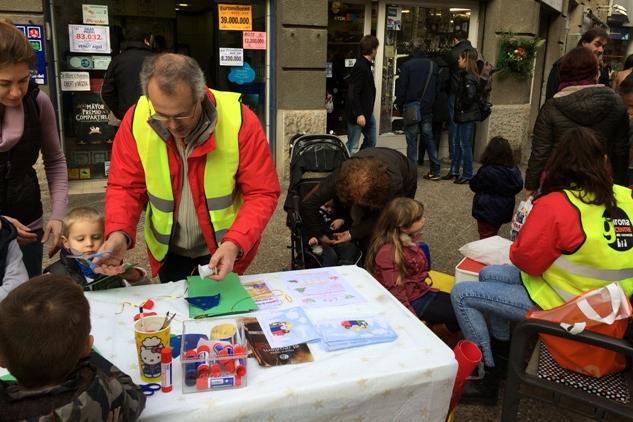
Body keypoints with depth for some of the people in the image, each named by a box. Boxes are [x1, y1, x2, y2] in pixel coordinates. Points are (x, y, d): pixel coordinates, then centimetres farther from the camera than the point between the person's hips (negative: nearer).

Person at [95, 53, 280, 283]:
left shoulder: (239, 121, -25)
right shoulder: (136, 120, -18)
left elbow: (262, 194, -20)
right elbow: (125, 187, -9)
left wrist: (235, 243, -34)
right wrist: (119, 233, -27)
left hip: (223, 248, -2)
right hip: (167, 248, 3)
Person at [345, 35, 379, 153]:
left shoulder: (366, 65, 12)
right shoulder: (360, 67, -19)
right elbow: (353, 93, -24)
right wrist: (359, 114, -25)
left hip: (367, 112, 10)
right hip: (358, 114, -10)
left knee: (371, 141, 17)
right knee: (352, 146, -1)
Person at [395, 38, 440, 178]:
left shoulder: (407, 65, -10)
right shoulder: (432, 65, 3)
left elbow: (401, 89, -9)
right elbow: (437, 88, 7)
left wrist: (400, 106, 2)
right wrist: (431, 103, 15)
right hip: (427, 109, 4)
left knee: (412, 140, 2)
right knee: (429, 139, 12)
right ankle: (435, 171, 15)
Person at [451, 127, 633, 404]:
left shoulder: (554, 205, -26)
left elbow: (525, 259, -17)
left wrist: (528, 229, -1)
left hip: (561, 306, -8)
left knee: (461, 294, 0)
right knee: (489, 275, 21)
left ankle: (488, 375, 9)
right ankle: (501, 353, 31)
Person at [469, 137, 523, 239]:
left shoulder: (486, 171, -24)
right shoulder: (514, 170, -10)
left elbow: (474, 186, -9)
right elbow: (519, 187, 5)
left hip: (487, 211, -5)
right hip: (504, 211, 5)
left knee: (486, 237, 8)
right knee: (493, 235, 23)